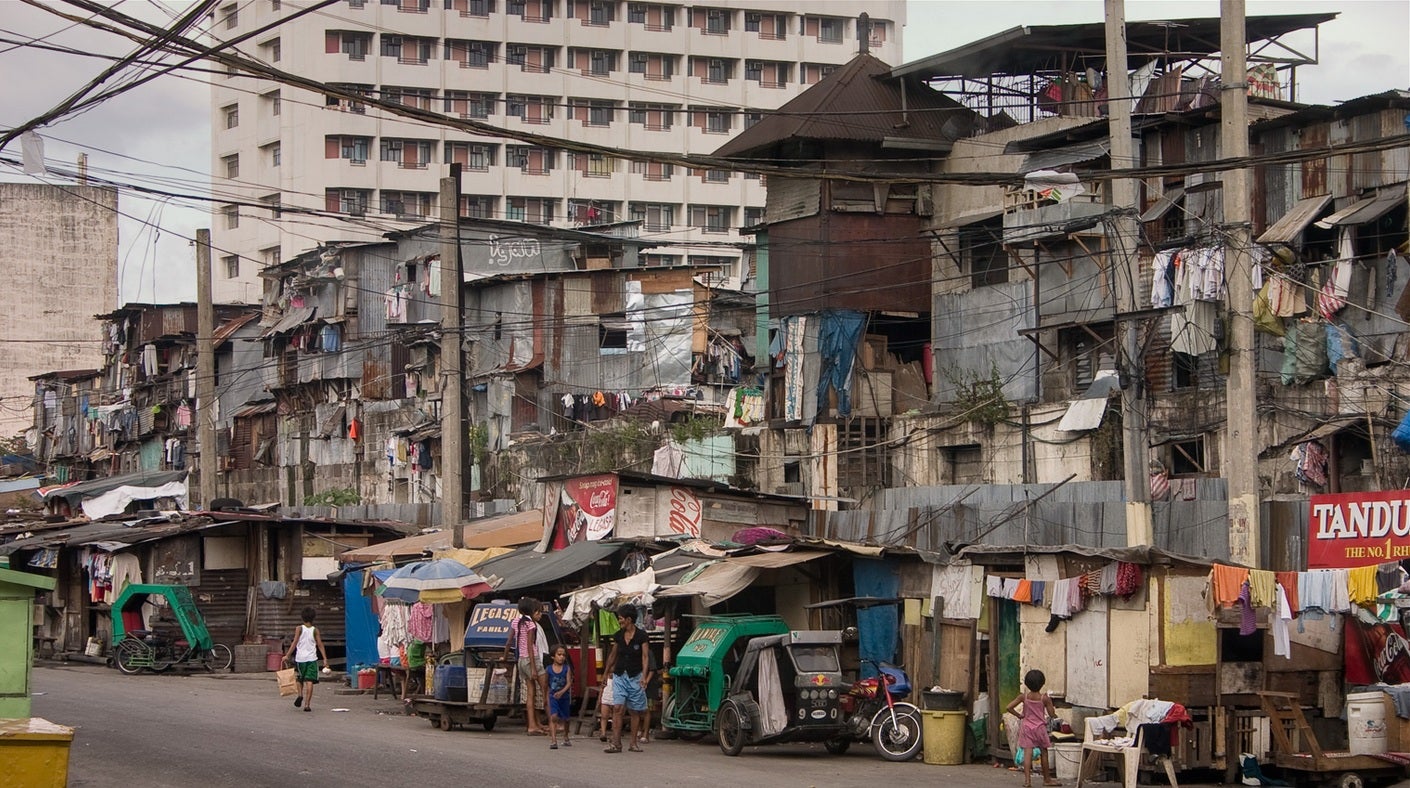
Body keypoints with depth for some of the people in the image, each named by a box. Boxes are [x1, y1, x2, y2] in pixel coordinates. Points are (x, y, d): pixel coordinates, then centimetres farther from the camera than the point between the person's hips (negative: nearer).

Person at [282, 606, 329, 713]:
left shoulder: (299, 629, -1)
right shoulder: (315, 630, 2)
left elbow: (294, 643, -8)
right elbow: (320, 645, -1)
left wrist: (287, 655, -7)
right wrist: (325, 659, 1)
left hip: (300, 658, 0)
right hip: (312, 658, 0)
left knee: (300, 679, 20)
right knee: (309, 681, -3)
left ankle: (300, 694, -4)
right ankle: (307, 704, -8)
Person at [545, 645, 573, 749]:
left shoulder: (567, 669, -4)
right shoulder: (549, 669, -3)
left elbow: (569, 683, -14)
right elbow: (546, 685, 6)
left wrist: (561, 692, -29)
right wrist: (546, 697, 7)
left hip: (564, 696, 1)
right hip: (552, 697, -1)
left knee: (564, 719, 18)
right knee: (553, 717, -18)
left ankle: (566, 738, 39)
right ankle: (553, 740, -24)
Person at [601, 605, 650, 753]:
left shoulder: (641, 636, -6)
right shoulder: (618, 636, 7)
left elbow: (645, 656, -12)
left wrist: (644, 676, -23)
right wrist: (606, 672, 26)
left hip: (635, 676, -3)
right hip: (620, 675, 3)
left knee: (635, 711, 5)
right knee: (617, 708, -9)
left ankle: (634, 742, 15)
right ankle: (616, 743, -13)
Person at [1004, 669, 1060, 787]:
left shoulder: (1023, 696, -5)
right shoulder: (1044, 698, -10)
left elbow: (1008, 708, -6)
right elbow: (1052, 714, -4)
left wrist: (1019, 716, 8)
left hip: (1027, 727, 1)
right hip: (1040, 727, -1)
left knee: (1027, 753, -4)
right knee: (1043, 753, 12)